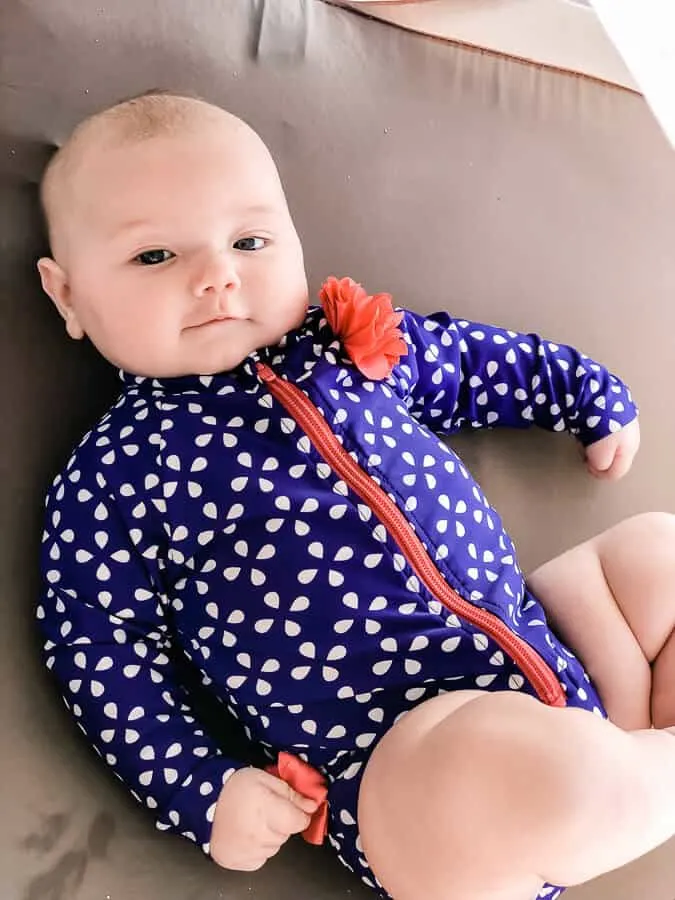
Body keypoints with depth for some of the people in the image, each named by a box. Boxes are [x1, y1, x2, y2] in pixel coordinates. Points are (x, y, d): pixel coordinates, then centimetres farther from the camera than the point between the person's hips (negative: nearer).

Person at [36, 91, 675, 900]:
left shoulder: (357, 346, 8)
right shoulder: (112, 476, -7)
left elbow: (477, 362, 24)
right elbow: (101, 651, -5)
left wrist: (590, 394, 31)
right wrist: (201, 791, -12)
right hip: (394, 744, -6)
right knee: (511, 762, -35)